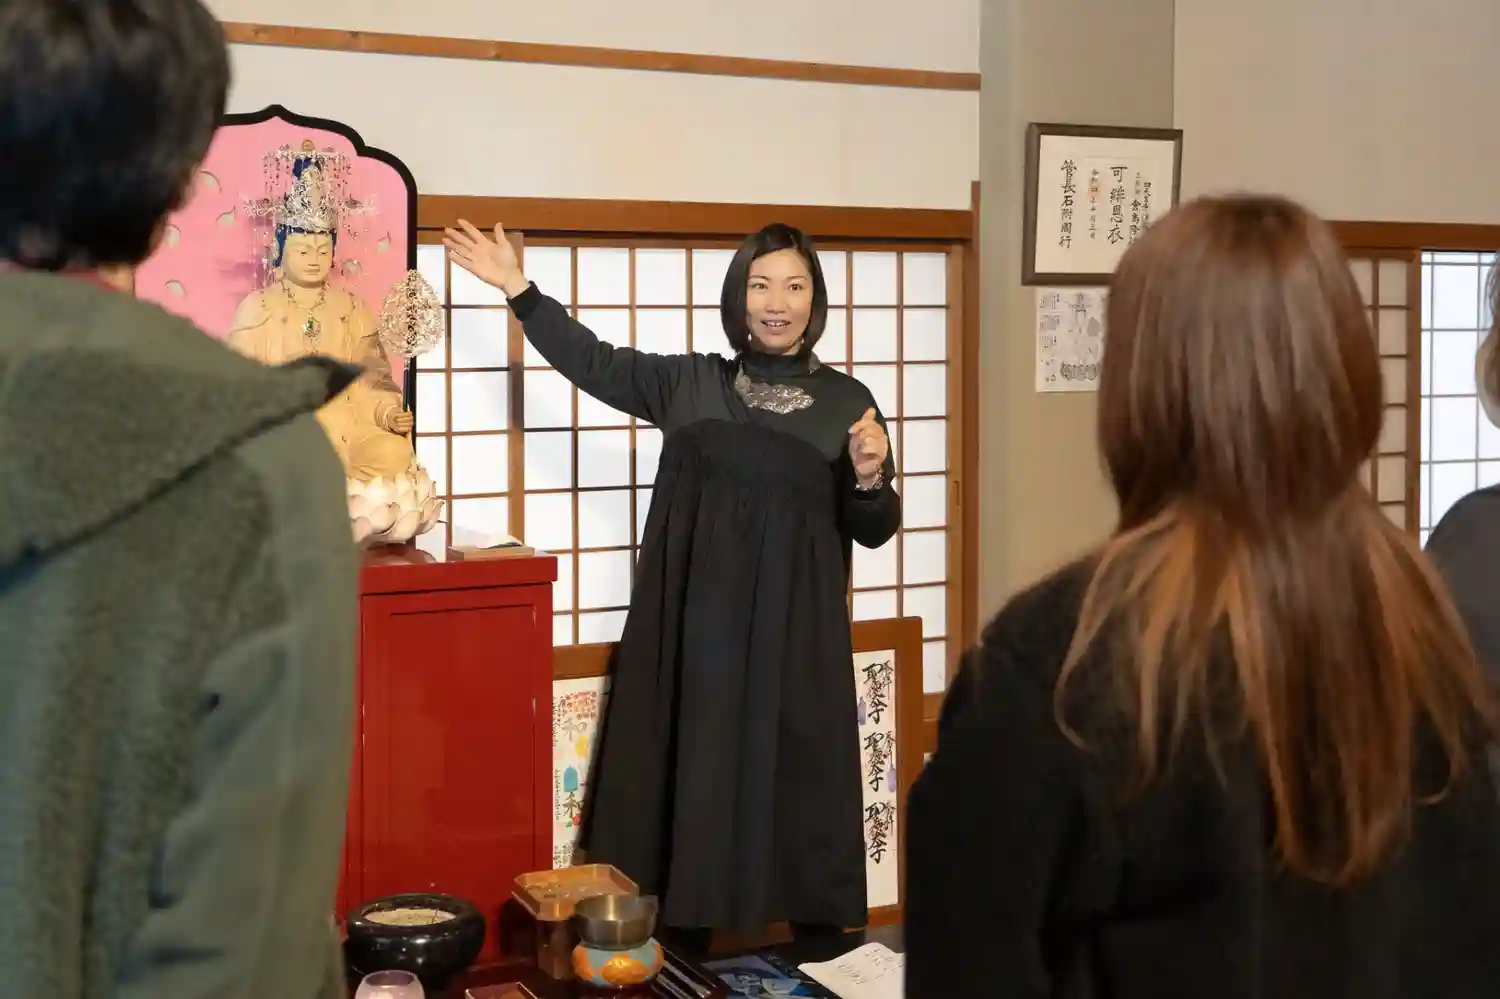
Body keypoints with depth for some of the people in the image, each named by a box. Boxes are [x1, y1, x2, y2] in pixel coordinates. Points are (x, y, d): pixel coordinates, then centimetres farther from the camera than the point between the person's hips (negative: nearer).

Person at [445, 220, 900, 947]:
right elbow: (594, 362, 9)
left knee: (801, 793, 3)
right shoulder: (689, 382, 7)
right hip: (696, 629, 2)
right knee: (693, 788, 7)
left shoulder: (846, 401, 2)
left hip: (796, 638, -1)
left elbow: (873, 530, 4)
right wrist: (517, 288, 6)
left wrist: (871, 477, -16)